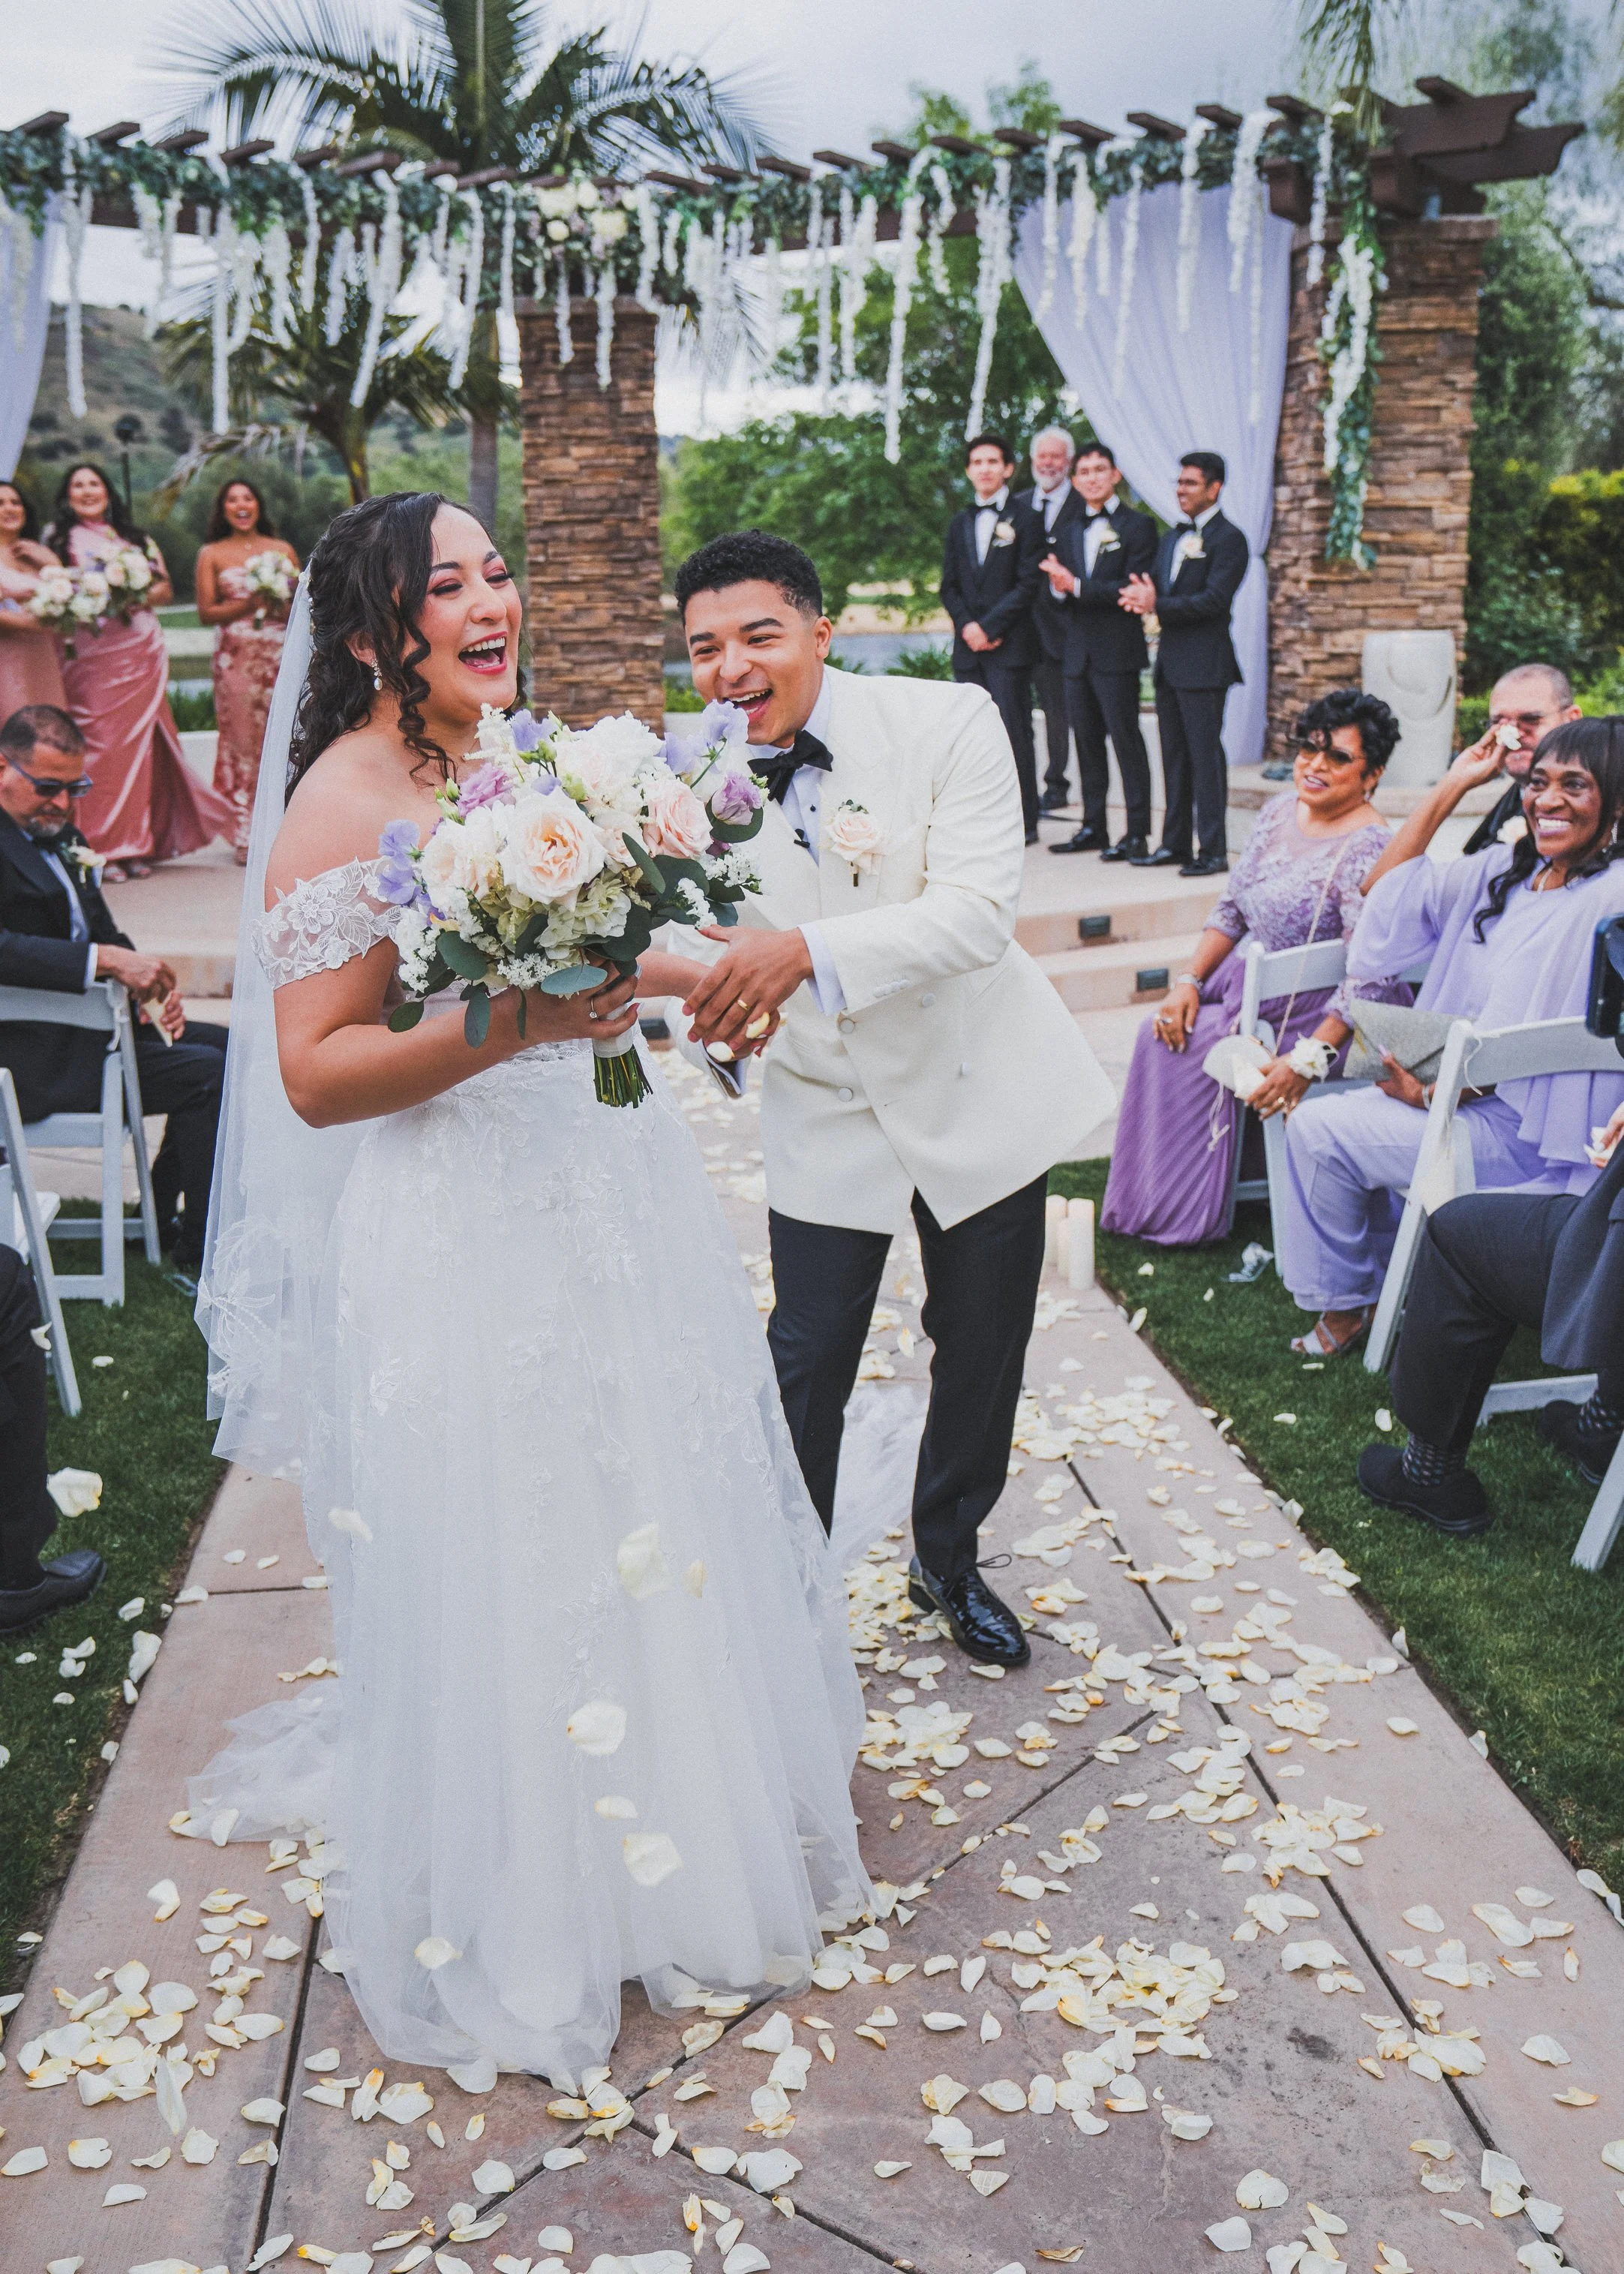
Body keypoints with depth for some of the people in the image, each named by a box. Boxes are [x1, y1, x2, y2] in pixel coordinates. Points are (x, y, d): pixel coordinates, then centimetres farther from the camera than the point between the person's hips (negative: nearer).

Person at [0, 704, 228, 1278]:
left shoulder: (60, 835, 14)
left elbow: (102, 932, 18)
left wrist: (149, 987, -1)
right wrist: (107, 962, -37)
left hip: (85, 1018, 10)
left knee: (226, 1046, 11)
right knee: (207, 1074, -19)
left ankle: (166, 1215, 19)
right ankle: (199, 1256, -8)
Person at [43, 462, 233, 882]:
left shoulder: (134, 538, 20)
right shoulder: (60, 538, 11)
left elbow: (166, 587, 14)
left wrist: (142, 595, -6)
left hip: (141, 650, 3)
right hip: (92, 654, -3)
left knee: (139, 743, 0)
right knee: (101, 743, -9)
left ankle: (136, 845, 6)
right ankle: (104, 849, -8)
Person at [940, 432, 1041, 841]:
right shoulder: (959, 524, 18)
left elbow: (1029, 583, -6)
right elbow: (949, 585, 15)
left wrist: (990, 627, -11)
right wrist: (967, 626, -3)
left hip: (1009, 644, -5)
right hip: (969, 646, 5)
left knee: (1013, 731, -7)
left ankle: (1023, 821, -2)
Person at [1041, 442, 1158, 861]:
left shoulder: (1138, 526, -1)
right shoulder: (1067, 532, 17)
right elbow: (1055, 592, 14)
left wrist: (1076, 586, -20)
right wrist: (1058, 587, -11)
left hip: (1117, 652, -6)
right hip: (1077, 653, 6)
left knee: (1126, 739, -6)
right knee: (1087, 741, 10)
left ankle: (1137, 833, -4)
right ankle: (1093, 827, 18)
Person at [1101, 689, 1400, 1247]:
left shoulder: (1367, 849, -22)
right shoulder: (1281, 810, 3)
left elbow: (1368, 980, -27)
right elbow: (1231, 909, 10)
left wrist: (1309, 1059, -33)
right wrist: (1190, 981, -3)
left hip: (1311, 1012, -8)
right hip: (1247, 982, 8)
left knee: (1194, 1049, -18)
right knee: (1162, 1031, -5)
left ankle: (1190, 1216, 0)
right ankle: (1151, 1201, 8)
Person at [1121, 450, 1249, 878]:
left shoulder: (1228, 539, -7)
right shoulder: (1171, 538, 19)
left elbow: (1214, 600, -17)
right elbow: (1153, 588, 15)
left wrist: (1158, 606, -19)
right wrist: (1144, 596, -9)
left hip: (1203, 665, -8)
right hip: (1169, 662, 8)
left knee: (1205, 754, -7)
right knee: (1174, 757, 12)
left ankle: (1212, 850, -4)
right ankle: (1175, 843, 19)